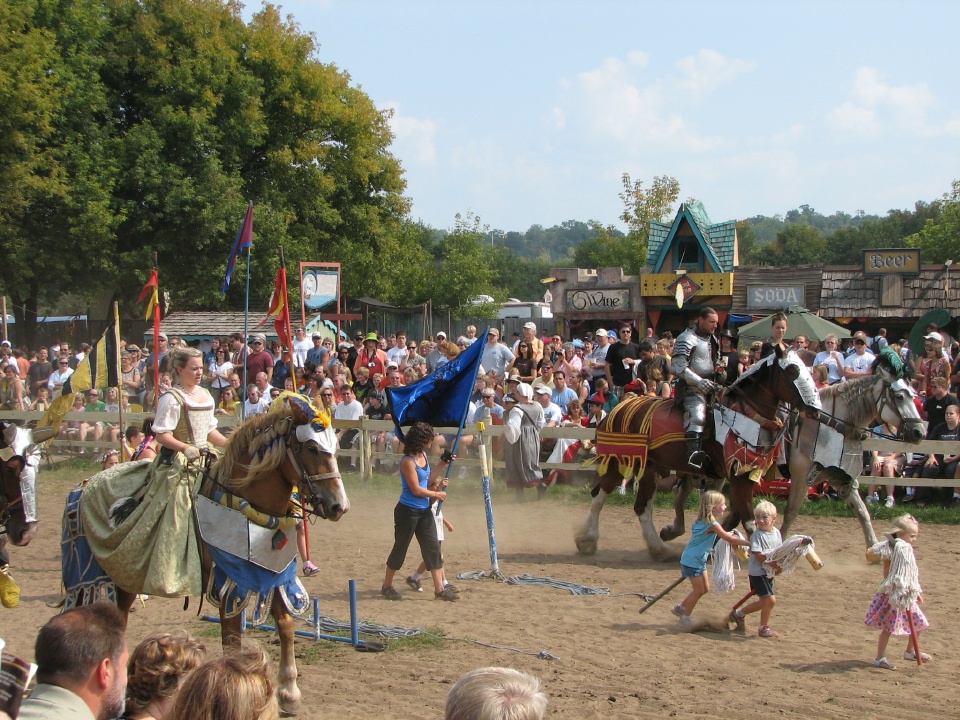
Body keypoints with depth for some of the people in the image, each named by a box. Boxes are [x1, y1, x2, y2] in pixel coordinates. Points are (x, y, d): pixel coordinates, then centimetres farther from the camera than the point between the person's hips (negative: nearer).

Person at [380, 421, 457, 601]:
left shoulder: (423, 456, 6)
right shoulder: (408, 462, -20)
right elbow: (416, 490, -19)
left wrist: (442, 464, 10)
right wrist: (436, 494, -7)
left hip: (424, 511, 8)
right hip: (408, 511, -8)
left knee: (433, 547, 4)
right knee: (400, 548, 4)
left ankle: (439, 589, 6)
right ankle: (387, 586, 19)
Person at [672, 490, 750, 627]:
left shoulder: (700, 521, 6)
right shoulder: (712, 525, -20)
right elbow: (730, 539, -18)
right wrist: (749, 543, -14)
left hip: (699, 560, 9)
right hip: (692, 561, -9)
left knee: (705, 589, 16)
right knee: (699, 590, 0)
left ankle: (680, 608, 27)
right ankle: (686, 618, 12)